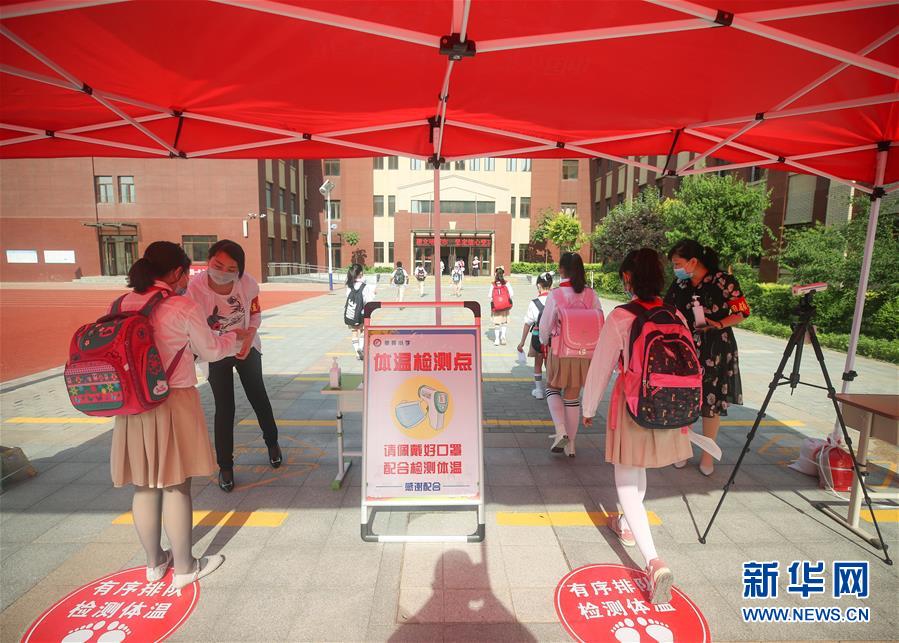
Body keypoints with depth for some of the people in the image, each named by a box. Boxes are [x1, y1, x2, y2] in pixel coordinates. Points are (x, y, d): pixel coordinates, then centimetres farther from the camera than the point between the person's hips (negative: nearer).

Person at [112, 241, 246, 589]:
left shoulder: (122, 304, 2)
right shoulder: (183, 307, -14)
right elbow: (211, 351, -2)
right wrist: (235, 336, 18)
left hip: (132, 404, 6)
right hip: (173, 404, -6)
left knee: (144, 487, 17)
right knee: (176, 487, 7)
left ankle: (154, 562, 35)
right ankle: (184, 567, 23)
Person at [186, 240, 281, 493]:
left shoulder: (248, 283, -23)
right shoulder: (195, 287, -27)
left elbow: (256, 314, -6)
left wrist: (248, 340, -19)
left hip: (247, 348, 2)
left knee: (258, 397, 14)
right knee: (224, 408, 1)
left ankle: (272, 442, 40)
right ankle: (225, 466, 20)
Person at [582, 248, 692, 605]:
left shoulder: (620, 318, -16)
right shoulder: (676, 316, -1)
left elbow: (601, 367, -11)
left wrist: (589, 408, 4)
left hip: (632, 406, -6)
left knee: (626, 480, 7)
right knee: (638, 469, 27)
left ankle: (654, 561, -5)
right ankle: (626, 525, 48)